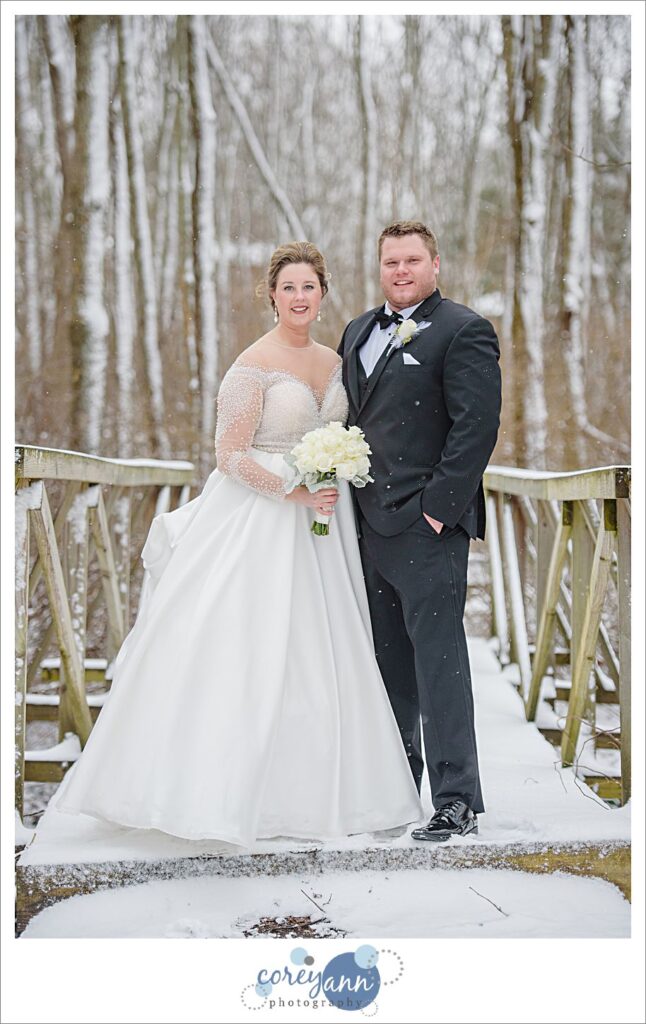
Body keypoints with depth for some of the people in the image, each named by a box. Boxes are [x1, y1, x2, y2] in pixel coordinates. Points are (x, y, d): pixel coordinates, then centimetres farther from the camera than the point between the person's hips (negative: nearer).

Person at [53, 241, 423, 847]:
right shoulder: (254, 365, -11)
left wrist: (336, 490, 4)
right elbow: (230, 455, -14)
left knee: (314, 654, 10)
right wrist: (296, 492, -19)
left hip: (318, 524, 7)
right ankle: (223, 791, 4)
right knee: (246, 651, -5)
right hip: (258, 521, -7)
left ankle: (303, 787, 21)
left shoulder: (333, 361, 11)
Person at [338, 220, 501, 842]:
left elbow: (477, 426, -13)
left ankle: (456, 802, 0)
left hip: (426, 526, -7)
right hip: (367, 523, 8)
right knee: (387, 662, 14)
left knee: (438, 659, -6)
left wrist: (438, 507, -17)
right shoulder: (359, 331, 19)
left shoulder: (463, 331, -5)